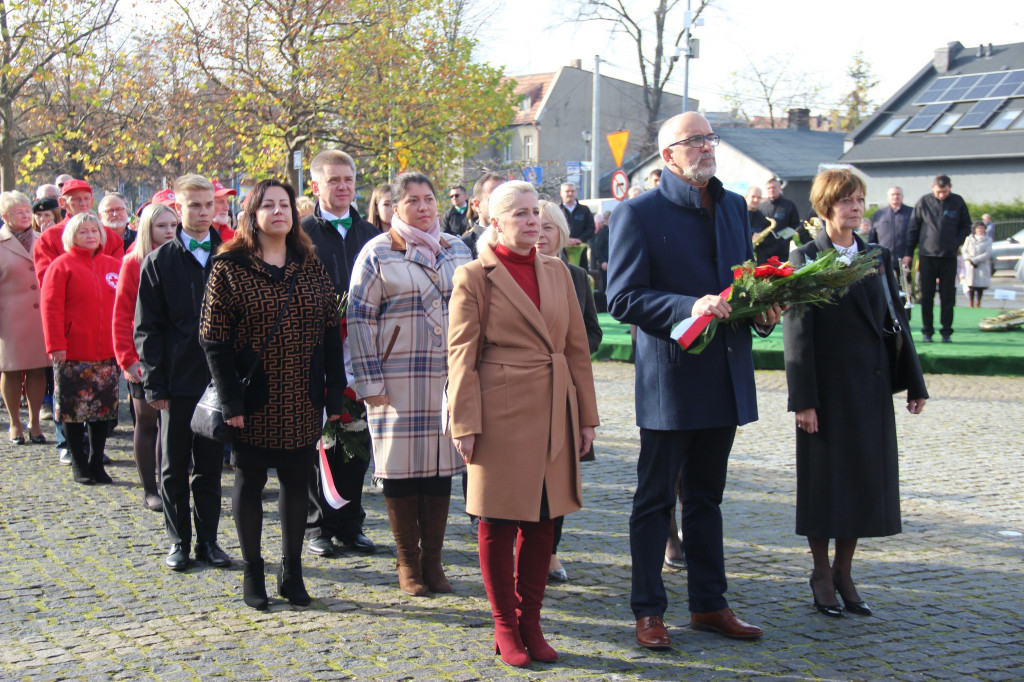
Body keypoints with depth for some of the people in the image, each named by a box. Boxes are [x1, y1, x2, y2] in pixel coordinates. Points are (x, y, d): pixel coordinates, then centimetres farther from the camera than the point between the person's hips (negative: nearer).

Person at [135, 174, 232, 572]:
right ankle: (178, 541, 17)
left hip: (216, 378, 1)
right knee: (174, 467, 7)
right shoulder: (159, 262, 1)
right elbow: (148, 328, -1)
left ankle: (208, 539, 18)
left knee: (210, 465, 9)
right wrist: (154, 383, -8)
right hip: (176, 380, -1)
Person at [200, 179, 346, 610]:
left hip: (303, 402, 3)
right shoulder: (228, 268, -5)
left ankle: (292, 571, 21)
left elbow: (330, 332, 6)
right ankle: (252, 572, 20)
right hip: (254, 401, -3)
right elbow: (214, 340, -8)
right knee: (250, 481, 8)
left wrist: (334, 393, 1)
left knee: (297, 481, 9)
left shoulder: (310, 267, 6)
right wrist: (230, 400, -13)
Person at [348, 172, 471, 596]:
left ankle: (433, 559, 17)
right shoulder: (377, 254, 0)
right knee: (401, 465, 0)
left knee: (441, 464, 6)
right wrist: (369, 382, -9)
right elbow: (359, 318, -3)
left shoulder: (458, 252, 13)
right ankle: (408, 562, 13)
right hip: (397, 379, -4)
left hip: (448, 376, 4)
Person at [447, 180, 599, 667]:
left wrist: (586, 416, 10)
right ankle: (505, 627, 17)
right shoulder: (475, 277, -3)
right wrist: (465, 424, -11)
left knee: (542, 523, 9)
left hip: (552, 416, 5)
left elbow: (577, 348, 13)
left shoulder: (557, 272, 12)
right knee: (498, 525, 4)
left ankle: (531, 622, 21)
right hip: (501, 415, -5)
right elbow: (462, 356, -6)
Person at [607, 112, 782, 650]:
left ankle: (709, 605, 26)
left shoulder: (733, 206, 12)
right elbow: (623, 299, -13)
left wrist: (763, 310, -1)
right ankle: (648, 611, 14)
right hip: (669, 378, -6)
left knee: (706, 496, 16)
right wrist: (690, 307, -25)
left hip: (725, 377, 6)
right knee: (655, 499, 4)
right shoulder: (638, 213, -8)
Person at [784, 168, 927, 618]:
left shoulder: (877, 257, 10)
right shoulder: (806, 260, -6)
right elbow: (797, 333, -10)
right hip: (828, 388, -5)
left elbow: (895, 320, 12)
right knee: (823, 479, 3)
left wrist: (914, 382, 8)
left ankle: (844, 572, 21)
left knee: (866, 478, 8)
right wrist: (803, 399, -15)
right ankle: (822, 574, 18)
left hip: (871, 386, 5)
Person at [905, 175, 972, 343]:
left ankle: (946, 332, 9)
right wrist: (908, 253, 4)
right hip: (927, 255, 0)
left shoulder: (958, 202, 3)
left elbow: (966, 227, 11)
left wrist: (956, 243, -6)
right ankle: (927, 331, 10)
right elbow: (913, 228, 7)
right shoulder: (923, 202, 1)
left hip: (949, 257, 0)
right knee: (926, 296, 3)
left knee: (948, 297, 3)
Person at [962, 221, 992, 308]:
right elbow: (964, 250, 6)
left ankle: (978, 303, 6)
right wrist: (970, 259, -12)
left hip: (982, 266, -1)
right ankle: (971, 304, 3)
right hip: (970, 266, 1)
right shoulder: (969, 239, 11)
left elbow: (987, 254, -5)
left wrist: (975, 260, -13)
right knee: (971, 285, -4)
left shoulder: (988, 240, 5)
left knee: (980, 287, -3)